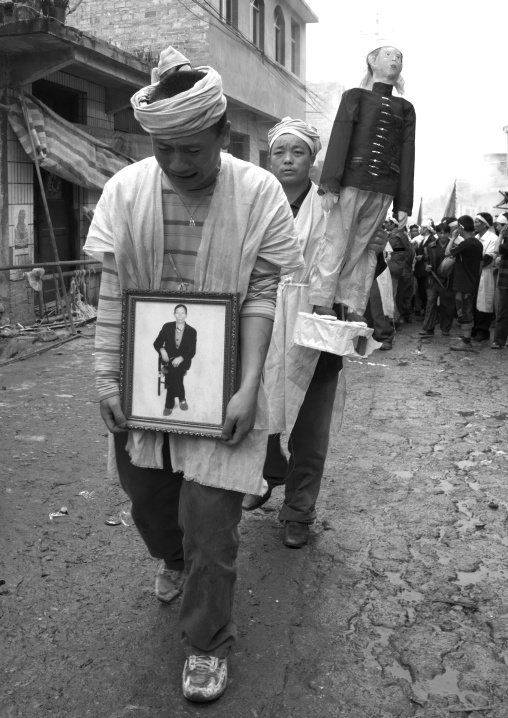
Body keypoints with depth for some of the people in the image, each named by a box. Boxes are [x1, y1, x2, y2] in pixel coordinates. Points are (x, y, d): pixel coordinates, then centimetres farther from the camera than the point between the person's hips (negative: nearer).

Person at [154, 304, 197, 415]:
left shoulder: (192, 331, 0)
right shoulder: (167, 327, 4)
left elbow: (192, 352, -3)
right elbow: (157, 343, 7)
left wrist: (181, 358, -21)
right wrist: (162, 350, -15)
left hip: (183, 361, -1)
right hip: (168, 359, 1)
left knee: (174, 369, -31)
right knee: (173, 371, -30)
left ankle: (169, 405, -25)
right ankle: (181, 399, -16)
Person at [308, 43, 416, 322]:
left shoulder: (405, 109, 19)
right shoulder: (355, 97, 11)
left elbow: (407, 155, 13)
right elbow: (339, 139, 0)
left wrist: (404, 204, 6)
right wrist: (330, 184, -13)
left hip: (383, 192, 3)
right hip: (351, 182, -3)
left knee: (362, 251, 2)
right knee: (336, 246, -6)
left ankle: (354, 314, 6)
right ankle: (321, 309, -4)